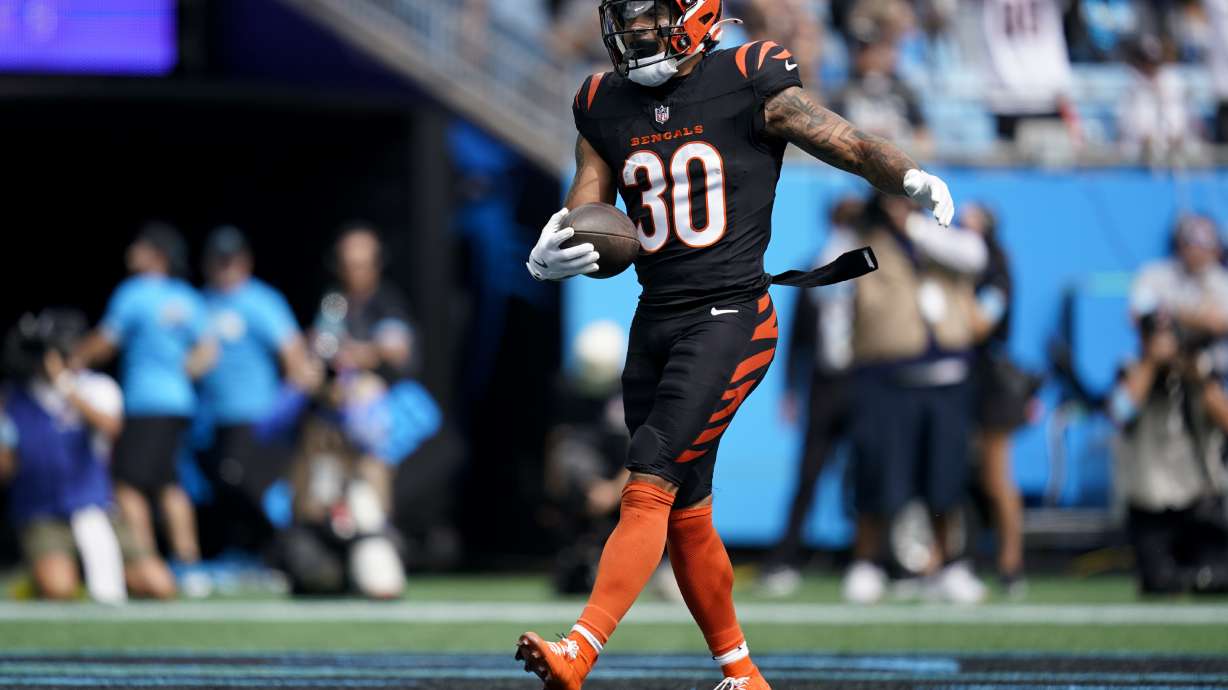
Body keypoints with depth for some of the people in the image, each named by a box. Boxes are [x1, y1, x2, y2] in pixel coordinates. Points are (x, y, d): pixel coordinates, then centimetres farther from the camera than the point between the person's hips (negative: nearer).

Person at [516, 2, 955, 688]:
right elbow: (583, 218, 11)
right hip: (655, 323, 6)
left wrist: (913, 178, -22)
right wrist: (550, 257, -11)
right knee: (686, 515, 8)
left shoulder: (751, 86, -6)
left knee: (650, 487, -17)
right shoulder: (606, 108, 10)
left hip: (731, 319, -6)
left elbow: (853, 146, -4)